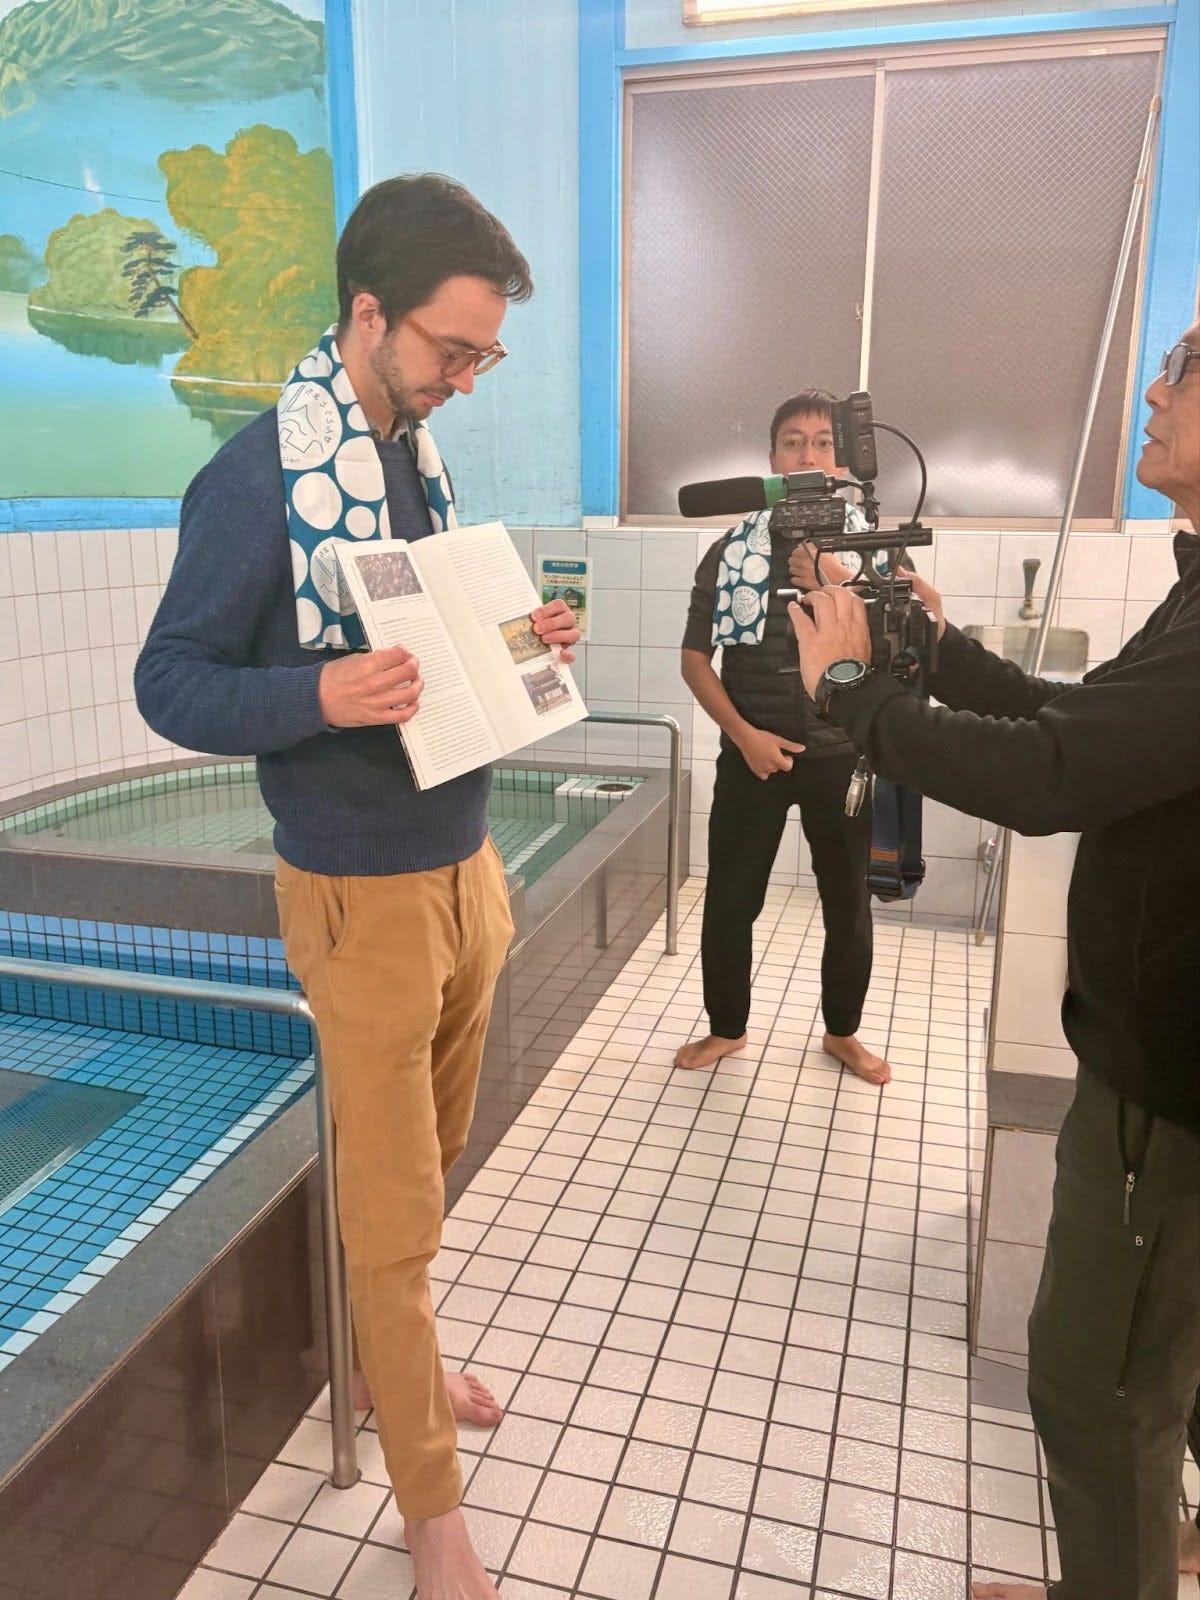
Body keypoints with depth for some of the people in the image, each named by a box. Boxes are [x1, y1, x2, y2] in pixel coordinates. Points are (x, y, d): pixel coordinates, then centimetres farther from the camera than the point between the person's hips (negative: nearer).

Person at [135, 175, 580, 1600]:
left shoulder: (417, 452, 7)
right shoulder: (256, 478, -16)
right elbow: (169, 685, -13)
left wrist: (512, 644, -1)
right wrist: (321, 695, -30)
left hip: (467, 867, 8)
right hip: (364, 896, -7)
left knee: (429, 1160, 23)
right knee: (393, 1208, 7)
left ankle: (399, 1361, 48)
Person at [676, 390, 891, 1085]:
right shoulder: (733, 550, 0)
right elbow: (696, 659, 0)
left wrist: (839, 586, -22)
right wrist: (744, 735, -11)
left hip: (841, 755, 1)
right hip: (752, 754, 0)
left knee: (847, 902, 11)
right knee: (730, 900, 4)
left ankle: (843, 1031, 32)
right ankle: (726, 1027, 26)